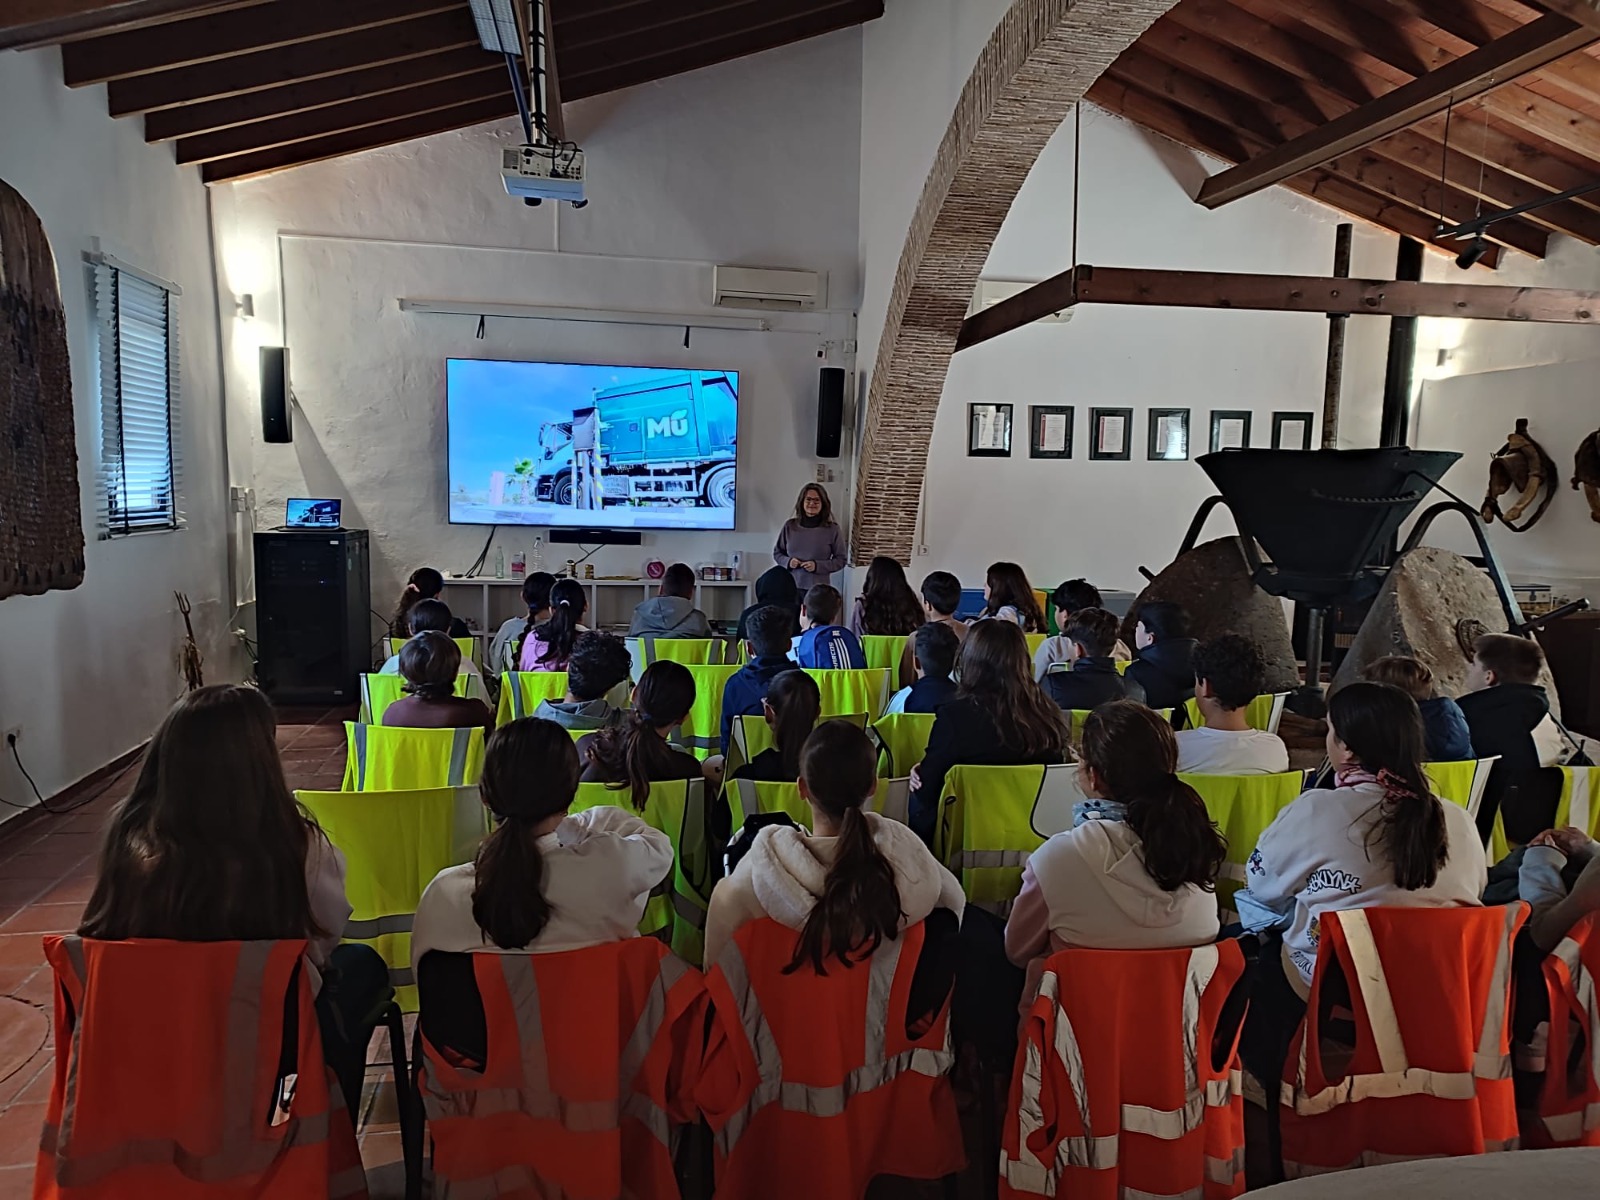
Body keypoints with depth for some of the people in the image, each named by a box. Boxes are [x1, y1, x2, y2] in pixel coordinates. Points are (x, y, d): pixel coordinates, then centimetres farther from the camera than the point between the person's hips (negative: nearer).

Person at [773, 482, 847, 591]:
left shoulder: (832, 529, 1)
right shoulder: (790, 526, 6)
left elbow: (840, 560, 4)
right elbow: (777, 552, 16)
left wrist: (817, 566, -10)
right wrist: (788, 561, -5)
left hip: (819, 590, -2)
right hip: (791, 587, 2)